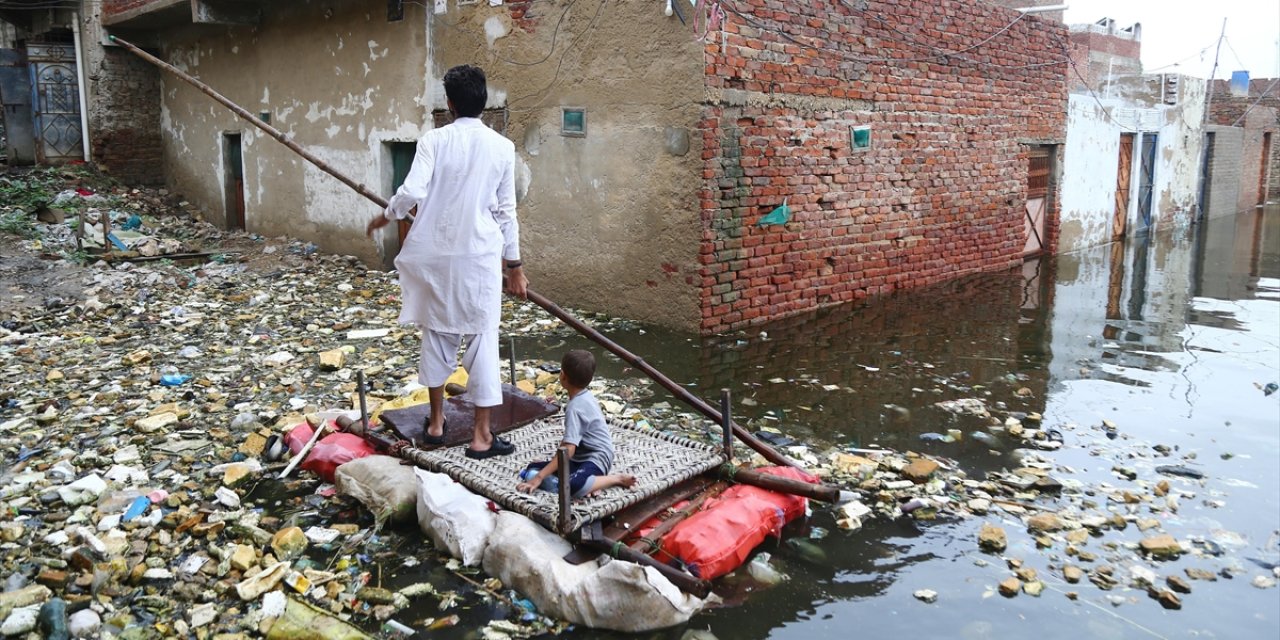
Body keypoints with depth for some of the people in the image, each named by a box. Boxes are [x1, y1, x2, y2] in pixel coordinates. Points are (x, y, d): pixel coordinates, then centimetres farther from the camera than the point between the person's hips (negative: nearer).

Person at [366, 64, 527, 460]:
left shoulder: (434, 141, -4)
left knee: (437, 333, 16)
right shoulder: (501, 147, -2)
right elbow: (506, 211, 1)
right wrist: (514, 265, 9)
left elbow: (412, 192, -16)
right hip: (480, 255, -1)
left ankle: (436, 422, 27)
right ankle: (482, 435, 7)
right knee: (482, 340, 3)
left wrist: (385, 217, 5)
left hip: (436, 254, 2)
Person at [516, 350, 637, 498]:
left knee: (574, 486, -41)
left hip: (596, 459, -10)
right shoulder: (585, 396, 9)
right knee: (532, 470, -1)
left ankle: (617, 478, -13)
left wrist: (539, 477, -26)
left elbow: (568, 450, -26)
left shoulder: (575, 407, -19)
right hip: (581, 456, 10)